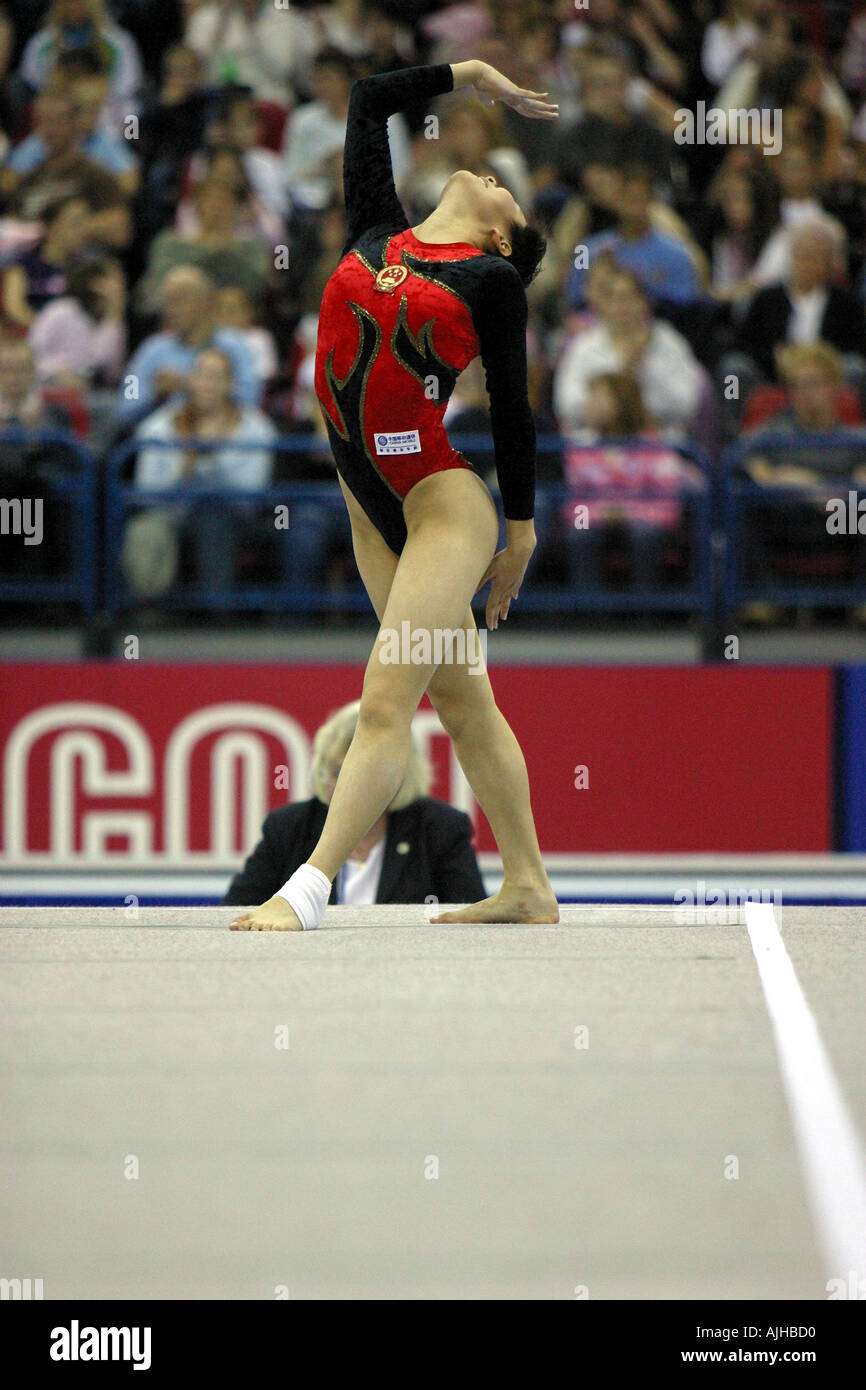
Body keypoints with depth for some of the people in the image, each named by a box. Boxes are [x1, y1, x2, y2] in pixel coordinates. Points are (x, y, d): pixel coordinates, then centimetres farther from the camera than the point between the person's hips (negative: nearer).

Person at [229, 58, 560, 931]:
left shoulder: (492, 278, -2)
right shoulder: (376, 232, 12)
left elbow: (511, 407, 0)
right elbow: (367, 100, 19)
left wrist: (521, 533, 2)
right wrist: (467, 74, 26)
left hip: (442, 503, -7)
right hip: (374, 507, 7)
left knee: (386, 701, -12)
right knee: (459, 698, 12)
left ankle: (306, 891, -20)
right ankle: (527, 887, 18)